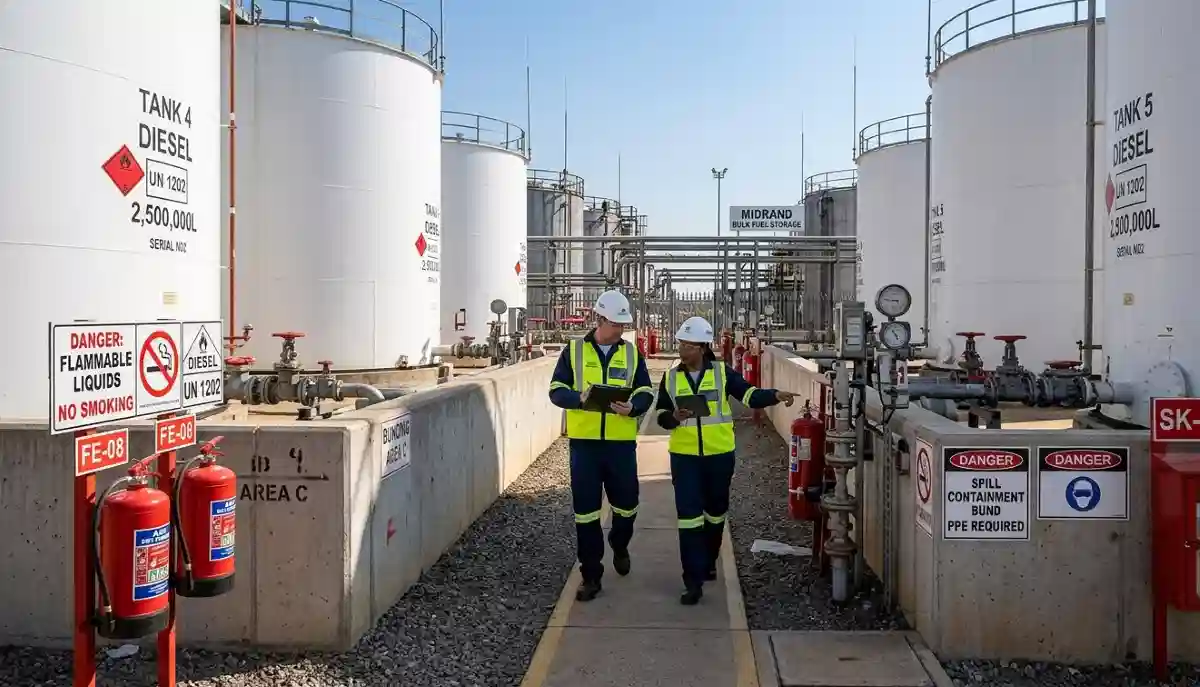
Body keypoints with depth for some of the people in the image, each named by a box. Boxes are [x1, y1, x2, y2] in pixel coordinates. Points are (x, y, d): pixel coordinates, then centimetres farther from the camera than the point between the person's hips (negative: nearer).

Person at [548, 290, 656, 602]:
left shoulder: (631, 352, 6)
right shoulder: (574, 350, 1)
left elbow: (646, 392, 5)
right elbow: (556, 390, -2)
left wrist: (633, 407, -17)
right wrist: (579, 398, -22)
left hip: (621, 441, 2)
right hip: (584, 441, -1)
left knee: (626, 502, 12)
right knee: (585, 509, 2)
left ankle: (620, 546, 43)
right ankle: (591, 574, 14)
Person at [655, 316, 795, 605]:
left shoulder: (722, 372, -3)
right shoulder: (671, 376, 1)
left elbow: (749, 395, -12)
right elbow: (662, 417, 4)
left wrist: (775, 395, -30)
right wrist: (675, 416, -18)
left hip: (719, 454, 0)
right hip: (684, 455, 0)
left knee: (715, 511, 16)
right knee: (689, 514, -7)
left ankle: (708, 563, 38)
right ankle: (693, 581, -4)